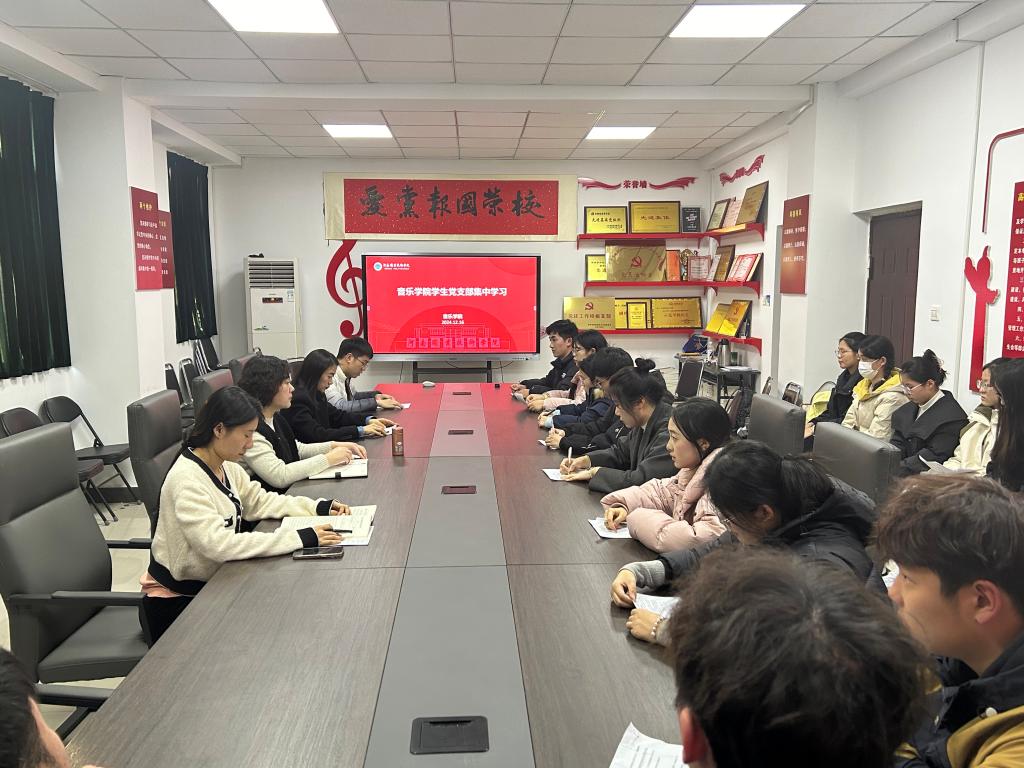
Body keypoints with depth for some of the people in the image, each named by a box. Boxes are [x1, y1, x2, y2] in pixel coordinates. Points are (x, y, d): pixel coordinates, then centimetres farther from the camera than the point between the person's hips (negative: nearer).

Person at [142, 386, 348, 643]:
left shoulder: (225, 467, 0)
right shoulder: (186, 480, -26)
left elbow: (259, 501, 9)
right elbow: (219, 544, -34)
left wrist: (319, 507, -5)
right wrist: (300, 538, -36)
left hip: (212, 581, 7)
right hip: (178, 599, -7)